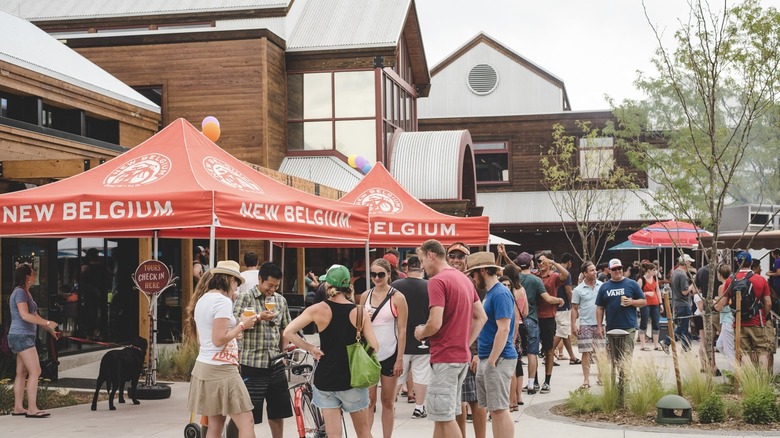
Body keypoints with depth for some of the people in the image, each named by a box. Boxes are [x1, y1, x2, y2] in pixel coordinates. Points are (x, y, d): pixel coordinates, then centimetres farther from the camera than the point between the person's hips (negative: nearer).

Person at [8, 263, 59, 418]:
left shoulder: (26, 293, 19)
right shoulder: (20, 292, -13)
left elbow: (34, 315, 27)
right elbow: (25, 315, -23)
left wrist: (49, 329, 26)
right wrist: (47, 323, -20)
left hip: (24, 337, 10)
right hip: (21, 336, -10)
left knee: (22, 373, 10)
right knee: (35, 371, -14)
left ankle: (18, 407, 13)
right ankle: (32, 409, -16)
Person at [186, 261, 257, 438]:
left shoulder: (202, 300, 14)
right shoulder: (223, 301, -14)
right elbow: (218, 339, -20)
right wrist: (242, 325, -9)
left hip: (203, 367, 10)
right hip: (221, 370, -10)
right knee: (246, 423, -6)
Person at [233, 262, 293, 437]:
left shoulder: (280, 300, 11)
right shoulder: (245, 298, -5)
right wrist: (258, 318, -21)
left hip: (275, 363, 5)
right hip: (252, 364, -5)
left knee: (278, 411, 13)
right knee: (249, 414, -1)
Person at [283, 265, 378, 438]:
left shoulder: (318, 309, -7)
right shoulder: (359, 312, -6)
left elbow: (288, 332, -11)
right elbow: (374, 347, -6)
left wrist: (311, 349, -2)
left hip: (325, 379, 0)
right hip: (353, 378, 0)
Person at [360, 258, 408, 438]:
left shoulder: (397, 297, -6)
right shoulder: (365, 296, 6)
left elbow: (402, 331, -7)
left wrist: (400, 359, -11)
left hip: (389, 355, -3)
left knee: (388, 401, 6)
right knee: (368, 400, 2)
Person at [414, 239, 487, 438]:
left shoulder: (437, 281, -15)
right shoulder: (464, 279, 13)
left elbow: (435, 324, -23)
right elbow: (481, 317, 16)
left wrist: (420, 333, -4)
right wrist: (466, 343, 13)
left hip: (445, 357, -9)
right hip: (462, 355, 9)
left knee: (445, 416, -2)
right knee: (441, 414, 15)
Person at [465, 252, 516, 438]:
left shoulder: (500, 294, -15)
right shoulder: (489, 293, 16)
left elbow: (504, 329, -21)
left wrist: (492, 360, -20)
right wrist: (480, 355, 18)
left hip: (498, 360, -10)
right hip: (487, 359, 10)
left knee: (500, 409, -7)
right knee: (494, 410, 11)